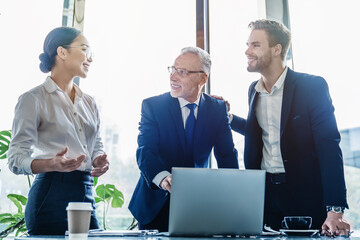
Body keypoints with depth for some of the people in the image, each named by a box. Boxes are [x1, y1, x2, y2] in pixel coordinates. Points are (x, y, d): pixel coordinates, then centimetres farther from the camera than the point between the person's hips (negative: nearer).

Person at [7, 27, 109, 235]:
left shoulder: (89, 102, 16)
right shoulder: (34, 99, -4)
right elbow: (16, 159, -9)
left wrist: (100, 161, -1)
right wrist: (51, 164, -27)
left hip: (86, 195, 6)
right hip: (51, 196, -6)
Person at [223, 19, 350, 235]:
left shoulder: (312, 86, -12)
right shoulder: (254, 89, 7)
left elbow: (329, 147, -17)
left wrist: (335, 211, -23)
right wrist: (228, 118, 5)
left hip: (305, 193, -5)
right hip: (264, 192, 5)